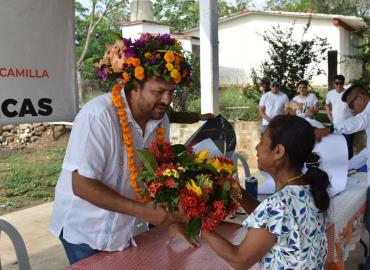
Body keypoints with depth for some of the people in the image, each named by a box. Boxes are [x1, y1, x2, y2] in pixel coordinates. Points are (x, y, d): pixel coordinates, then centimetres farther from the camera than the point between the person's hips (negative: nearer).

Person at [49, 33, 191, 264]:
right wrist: (143, 211, -28)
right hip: (85, 231, -5)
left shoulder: (161, 119, -7)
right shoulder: (99, 115, -26)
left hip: (125, 230, 6)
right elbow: (81, 185, -25)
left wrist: (172, 218, -8)